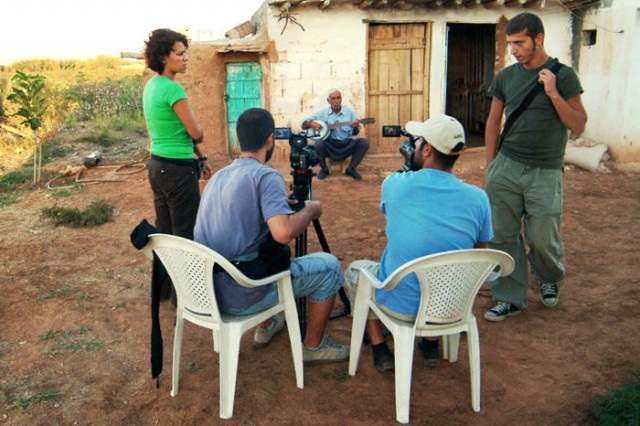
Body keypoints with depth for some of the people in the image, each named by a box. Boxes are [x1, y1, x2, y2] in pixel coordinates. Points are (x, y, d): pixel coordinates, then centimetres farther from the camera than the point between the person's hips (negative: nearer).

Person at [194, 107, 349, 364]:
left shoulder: (217, 177, 11)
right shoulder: (266, 176, -13)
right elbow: (283, 232, -28)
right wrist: (310, 210, -8)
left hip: (205, 291, 8)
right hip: (240, 298, -8)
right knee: (329, 266, 5)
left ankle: (266, 327, 40)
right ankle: (314, 346, 19)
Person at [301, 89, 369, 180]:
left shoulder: (349, 112, 5)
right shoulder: (322, 113, 3)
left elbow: (354, 133, 6)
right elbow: (303, 123, 5)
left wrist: (355, 128, -18)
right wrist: (311, 124, -18)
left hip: (346, 144, 1)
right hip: (329, 145, -1)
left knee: (364, 142, -22)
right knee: (318, 143, -33)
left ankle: (351, 169, -3)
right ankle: (324, 169, -4)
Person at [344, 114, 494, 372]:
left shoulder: (395, 184, -14)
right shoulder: (478, 198, -10)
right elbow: (480, 250, 7)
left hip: (400, 305, -3)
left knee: (354, 271, 27)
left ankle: (379, 349, 21)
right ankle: (432, 344, 32)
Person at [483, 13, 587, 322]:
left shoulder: (563, 75, -2)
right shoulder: (505, 77, 7)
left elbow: (578, 126, -4)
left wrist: (553, 94, -16)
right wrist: (490, 165, 8)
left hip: (545, 172, -3)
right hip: (506, 168, 3)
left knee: (542, 238, 1)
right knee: (503, 236, 2)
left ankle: (549, 278, 35)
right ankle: (510, 297, 17)